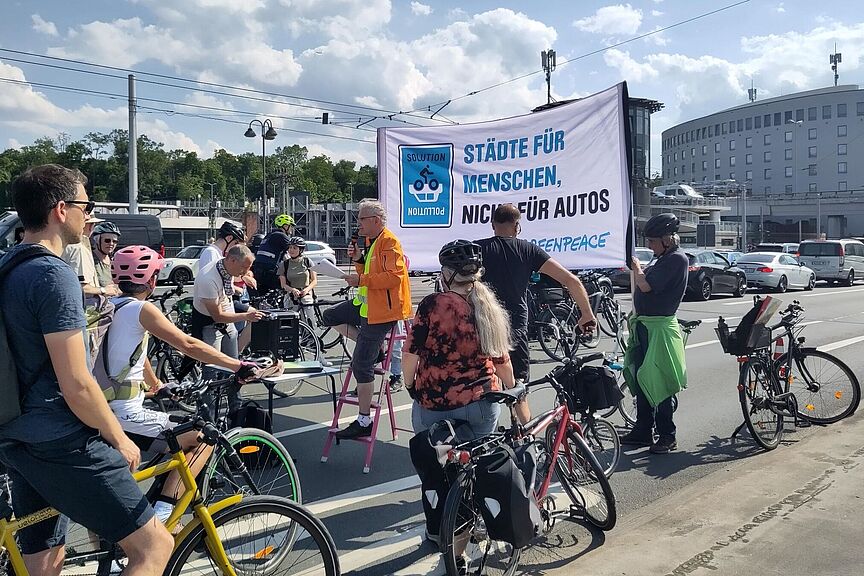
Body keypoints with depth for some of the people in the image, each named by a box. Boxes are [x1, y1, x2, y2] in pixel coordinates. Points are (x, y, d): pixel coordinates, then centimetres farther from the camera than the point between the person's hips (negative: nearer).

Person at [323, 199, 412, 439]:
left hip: (381, 310, -10)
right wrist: (358, 260, 4)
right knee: (330, 317, 15)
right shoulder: (370, 242, 15)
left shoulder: (389, 242, -17)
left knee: (361, 365, -6)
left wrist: (361, 280, -24)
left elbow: (394, 276, -27)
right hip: (366, 303, 10)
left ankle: (364, 422, 6)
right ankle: (373, 350, 12)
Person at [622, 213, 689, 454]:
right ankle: (643, 431, 25)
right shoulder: (664, 258, 14)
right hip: (645, 326, 10)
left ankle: (667, 436, 9)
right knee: (641, 380, 14)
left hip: (660, 328, -10)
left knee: (657, 383, -3)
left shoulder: (677, 259, -15)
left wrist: (637, 267, -5)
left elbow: (646, 285, -22)